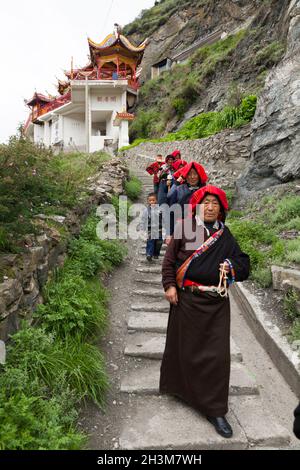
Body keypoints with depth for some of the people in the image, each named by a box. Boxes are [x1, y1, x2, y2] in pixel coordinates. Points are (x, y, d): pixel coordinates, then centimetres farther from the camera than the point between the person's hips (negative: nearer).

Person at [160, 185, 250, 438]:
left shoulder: (225, 236, 5)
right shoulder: (184, 228, -2)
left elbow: (243, 265, 10)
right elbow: (170, 259, -1)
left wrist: (232, 267, -11)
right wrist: (169, 285, -10)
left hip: (216, 303, 2)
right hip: (186, 299, -2)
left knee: (217, 355, 6)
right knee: (185, 348, 15)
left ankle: (215, 409, 23)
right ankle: (178, 385, 42)